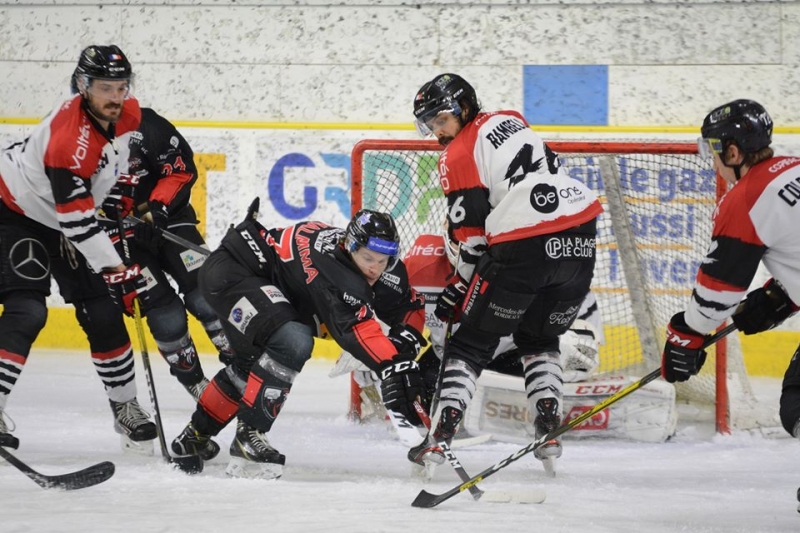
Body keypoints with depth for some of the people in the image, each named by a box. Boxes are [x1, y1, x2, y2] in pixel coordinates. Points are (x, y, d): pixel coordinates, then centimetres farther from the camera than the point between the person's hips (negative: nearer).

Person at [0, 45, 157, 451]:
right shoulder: (69, 138, -35)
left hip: (70, 213, 8)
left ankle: (125, 406, 18)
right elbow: (76, 218, -34)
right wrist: (114, 269, -32)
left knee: (103, 313, 5)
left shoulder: (128, 114, -10)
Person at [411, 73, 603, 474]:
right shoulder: (510, 120, 20)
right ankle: (549, 429, 8)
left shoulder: (457, 157, 1)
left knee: (474, 341, 5)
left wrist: (457, 292, 8)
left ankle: (441, 436, -5)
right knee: (539, 337, 24)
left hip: (524, 248, -6)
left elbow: (472, 236, -2)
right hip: (579, 235, 6)